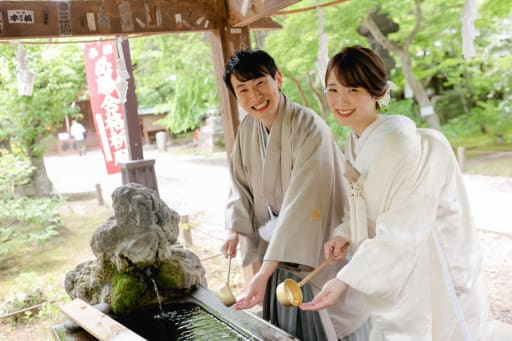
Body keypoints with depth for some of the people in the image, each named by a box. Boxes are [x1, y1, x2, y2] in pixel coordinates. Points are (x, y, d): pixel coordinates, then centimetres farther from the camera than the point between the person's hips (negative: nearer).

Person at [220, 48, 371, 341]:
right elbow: (242, 185, 7)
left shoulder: (309, 127, -25)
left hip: (318, 254, -6)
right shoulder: (248, 128, -3)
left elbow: (302, 202, -32)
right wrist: (235, 229, -9)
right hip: (280, 249, 6)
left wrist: (266, 270, -35)